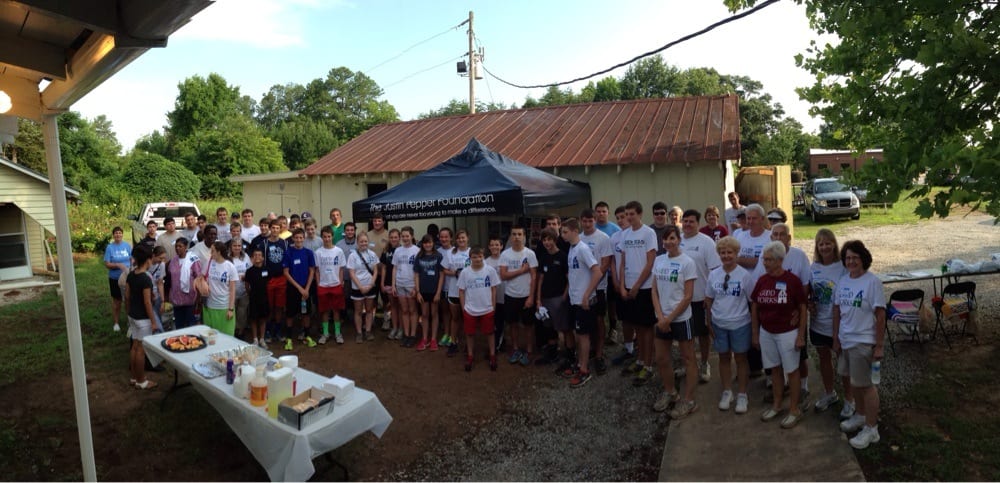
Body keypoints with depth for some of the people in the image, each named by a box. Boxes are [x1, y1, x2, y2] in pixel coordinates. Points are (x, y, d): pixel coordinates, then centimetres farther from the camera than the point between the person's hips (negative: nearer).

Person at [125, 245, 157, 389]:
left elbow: (127, 296, 10)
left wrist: (129, 312, 21)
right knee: (141, 349, 2)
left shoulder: (130, 275, 2)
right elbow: (147, 302, -21)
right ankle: (141, 381, 12)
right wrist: (153, 321, -14)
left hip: (132, 316, 8)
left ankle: (134, 377, 28)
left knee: (135, 346, 17)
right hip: (143, 318, -8)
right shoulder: (146, 279, -23)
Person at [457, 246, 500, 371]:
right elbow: (461, 291, 2)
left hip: (487, 310, -1)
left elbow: (493, 290, -1)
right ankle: (469, 356, 27)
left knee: (489, 333, 11)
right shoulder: (464, 272, -6)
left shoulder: (490, 270, -7)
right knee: (470, 334, 12)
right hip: (470, 310, 1)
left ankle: (492, 356, 25)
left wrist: (493, 307, -1)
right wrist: (463, 308, 0)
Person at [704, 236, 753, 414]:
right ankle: (727, 392, 29)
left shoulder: (744, 274, -11)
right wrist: (709, 323, 4)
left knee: (740, 358, 11)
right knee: (724, 357, 14)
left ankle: (742, 395, 25)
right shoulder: (713, 274, -2)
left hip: (740, 324, -3)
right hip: (719, 324, 3)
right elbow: (708, 301, 5)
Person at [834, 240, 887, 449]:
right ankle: (861, 415, 38)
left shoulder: (872, 282, -14)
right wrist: (836, 338, 11)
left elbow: (880, 315, -14)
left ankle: (871, 428, 17)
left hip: (863, 342, -6)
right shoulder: (842, 281, 4)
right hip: (845, 340, 6)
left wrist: (880, 345, -13)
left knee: (865, 384, 3)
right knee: (854, 381, 19)